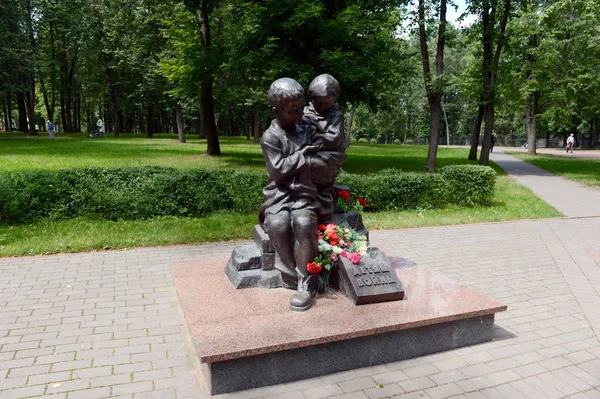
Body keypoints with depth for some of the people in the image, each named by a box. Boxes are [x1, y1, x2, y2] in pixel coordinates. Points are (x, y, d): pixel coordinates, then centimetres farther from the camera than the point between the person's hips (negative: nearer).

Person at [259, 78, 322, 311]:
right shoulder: (270, 137, -2)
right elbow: (278, 172, -10)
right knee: (278, 224, -34)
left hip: (305, 195, 2)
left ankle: (307, 284, -22)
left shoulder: (306, 130, 12)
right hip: (279, 196, -2)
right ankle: (293, 277, -16)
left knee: (303, 222, -31)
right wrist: (304, 154, -9)